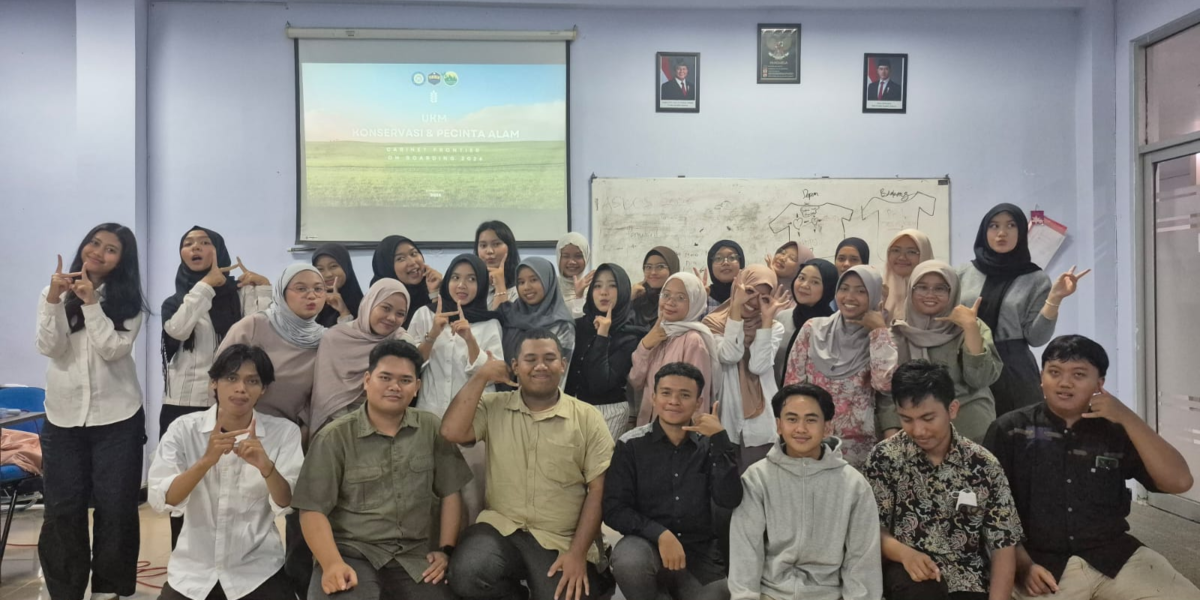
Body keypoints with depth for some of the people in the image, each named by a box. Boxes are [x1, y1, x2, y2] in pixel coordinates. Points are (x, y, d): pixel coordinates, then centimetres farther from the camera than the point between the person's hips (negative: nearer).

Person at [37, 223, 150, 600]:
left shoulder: (128, 302, 0)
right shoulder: (56, 294, 5)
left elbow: (113, 350, -14)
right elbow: (48, 348, -7)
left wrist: (91, 303, -20)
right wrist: (54, 298, -18)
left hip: (117, 418, -2)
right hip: (63, 417, 2)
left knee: (115, 508, 4)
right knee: (62, 509, 7)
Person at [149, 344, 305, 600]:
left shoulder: (284, 432, -5)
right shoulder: (184, 428, -3)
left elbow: (287, 505, -13)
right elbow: (159, 500, -14)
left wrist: (266, 467, -31)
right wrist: (206, 460, -29)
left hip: (257, 570, -1)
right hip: (193, 570, 1)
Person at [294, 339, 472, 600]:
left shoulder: (432, 429, 5)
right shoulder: (334, 437, -2)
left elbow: (450, 493, 9)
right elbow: (313, 509, -5)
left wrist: (446, 550, 1)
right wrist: (332, 564, -18)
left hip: (416, 556, 3)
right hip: (353, 552, -2)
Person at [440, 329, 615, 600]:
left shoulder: (588, 418, 2)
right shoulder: (493, 407, 6)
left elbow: (599, 490, -1)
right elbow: (452, 432, -12)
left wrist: (578, 553, -9)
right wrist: (481, 376, -6)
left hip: (562, 541, 0)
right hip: (501, 528, 1)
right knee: (466, 575, -28)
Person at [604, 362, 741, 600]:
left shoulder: (709, 445, 4)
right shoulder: (631, 445, -2)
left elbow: (729, 500, -10)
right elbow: (614, 509, -6)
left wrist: (720, 438, -15)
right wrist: (660, 534, -20)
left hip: (699, 553, 2)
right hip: (647, 544, -2)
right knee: (629, 560, -33)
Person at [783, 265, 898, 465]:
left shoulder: (880, 339, -1)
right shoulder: (813, 329, 2)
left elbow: (885, 384, -19)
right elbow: (793, 383, 3)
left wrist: (879, 330, -12)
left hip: (856, 444, -1)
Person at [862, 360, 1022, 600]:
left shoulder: (984, 465, 1)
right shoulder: (885, 458, -3)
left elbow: (1003, 545, 2)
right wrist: (903, 552, -22)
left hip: (967, 581, 2)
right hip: (908, 576, -2)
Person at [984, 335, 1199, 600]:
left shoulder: (1115, 430, 7)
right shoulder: (1009, 430, 0)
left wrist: (1128, 418, -8)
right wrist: (1023, 565, -13)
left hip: (1116, 556, 3)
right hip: (1041, 562, -3)